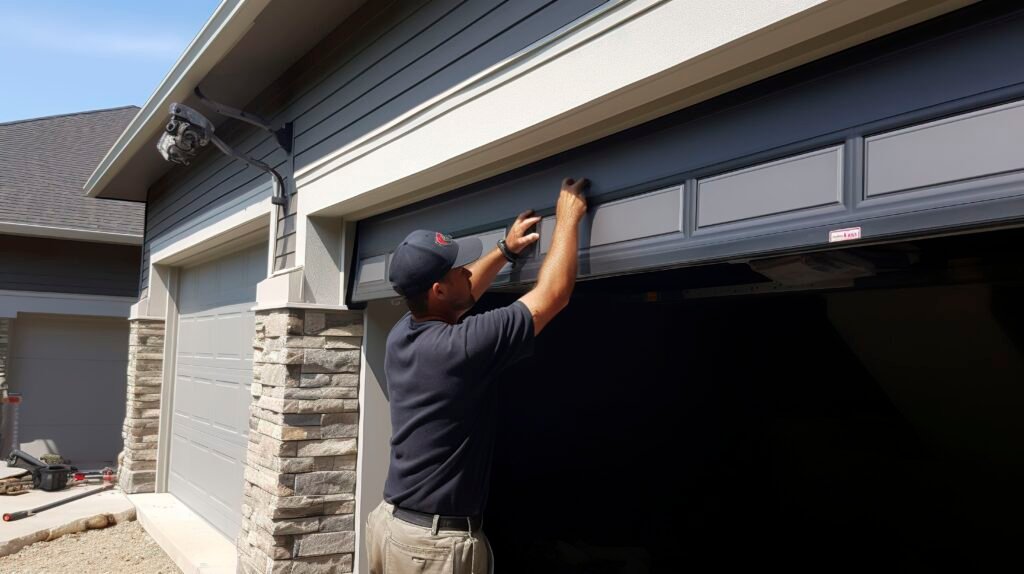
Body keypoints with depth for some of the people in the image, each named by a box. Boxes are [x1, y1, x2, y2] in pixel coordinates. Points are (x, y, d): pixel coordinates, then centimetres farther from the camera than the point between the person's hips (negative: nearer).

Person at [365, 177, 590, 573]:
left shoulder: (401, 335, 0)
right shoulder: (460, 347, -22)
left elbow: (460, 295, 22)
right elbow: (553, 294, -14)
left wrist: (506, 250, 26)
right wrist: (568, 218, -2)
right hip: (437, 541, -8)